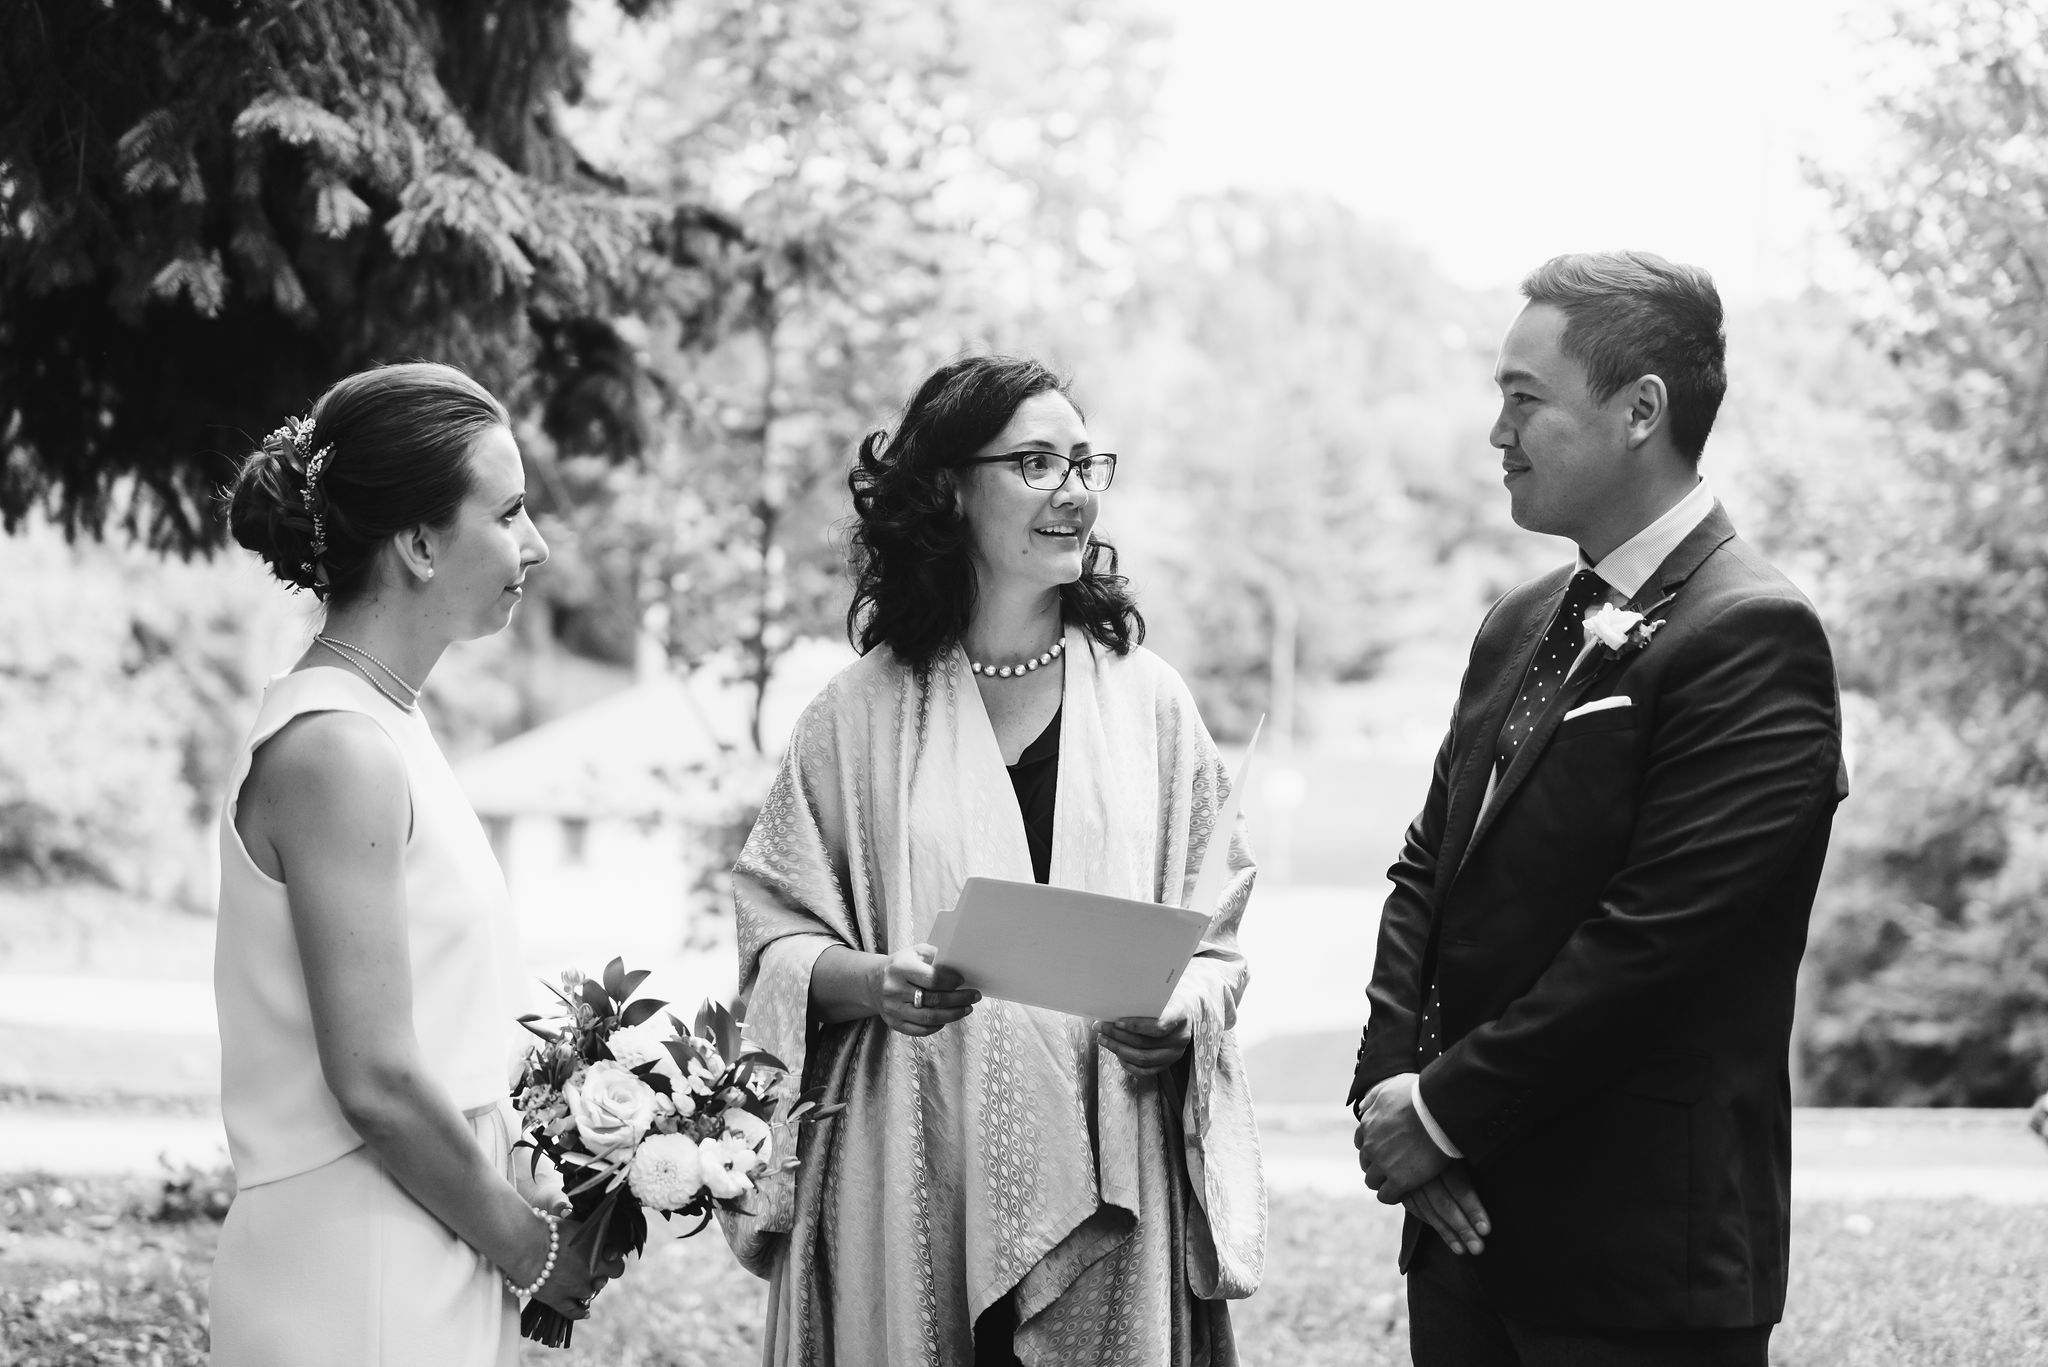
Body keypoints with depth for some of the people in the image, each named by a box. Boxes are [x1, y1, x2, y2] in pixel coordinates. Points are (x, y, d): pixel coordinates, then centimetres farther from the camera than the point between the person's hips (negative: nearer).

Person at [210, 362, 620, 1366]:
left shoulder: (380, 721, 12)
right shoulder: (336, 748, -17)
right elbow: (376, 1082, -21)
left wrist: (517, 1211, 9)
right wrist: (532, 1247, -10)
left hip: (430, 1277, 9)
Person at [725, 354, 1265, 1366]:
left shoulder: (1146, 701, 7)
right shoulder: (864, 710, 2)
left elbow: (1217, 942, 9)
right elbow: (774, 937, 4)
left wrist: (1180, 1016, -11)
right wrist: (872, 983, -15)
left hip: (1104, 1186, 1)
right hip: (913, 1182, -1)